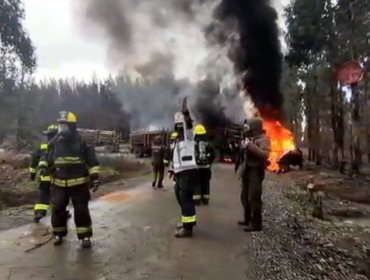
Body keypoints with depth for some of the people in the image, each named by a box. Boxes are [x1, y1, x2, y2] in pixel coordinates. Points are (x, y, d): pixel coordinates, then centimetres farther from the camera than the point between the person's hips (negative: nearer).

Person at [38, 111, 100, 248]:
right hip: (59, 184, 4)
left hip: (79, 183, -3)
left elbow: (92, 161, -5)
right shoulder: (54, 142, 3)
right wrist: (42, 166, -6)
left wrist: (95, 178, -10)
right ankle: (58, 234, 29)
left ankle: (85, 236, 13)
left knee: (81, 210, 1)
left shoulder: (81, 143, -8)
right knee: (57, 209, 9)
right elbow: (47, 158, 15)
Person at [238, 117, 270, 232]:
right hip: (246, 170, 10)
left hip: (255, 171, -9)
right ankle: (248, 219, 30)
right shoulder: (249, 138, 14)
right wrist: (240, 146, 4)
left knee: (254, 198, -9)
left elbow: (264, 155, -28)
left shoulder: (263, 139, -12)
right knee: (245, 196, 16)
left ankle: (256, 224, -2)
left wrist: (250, 145, -29)